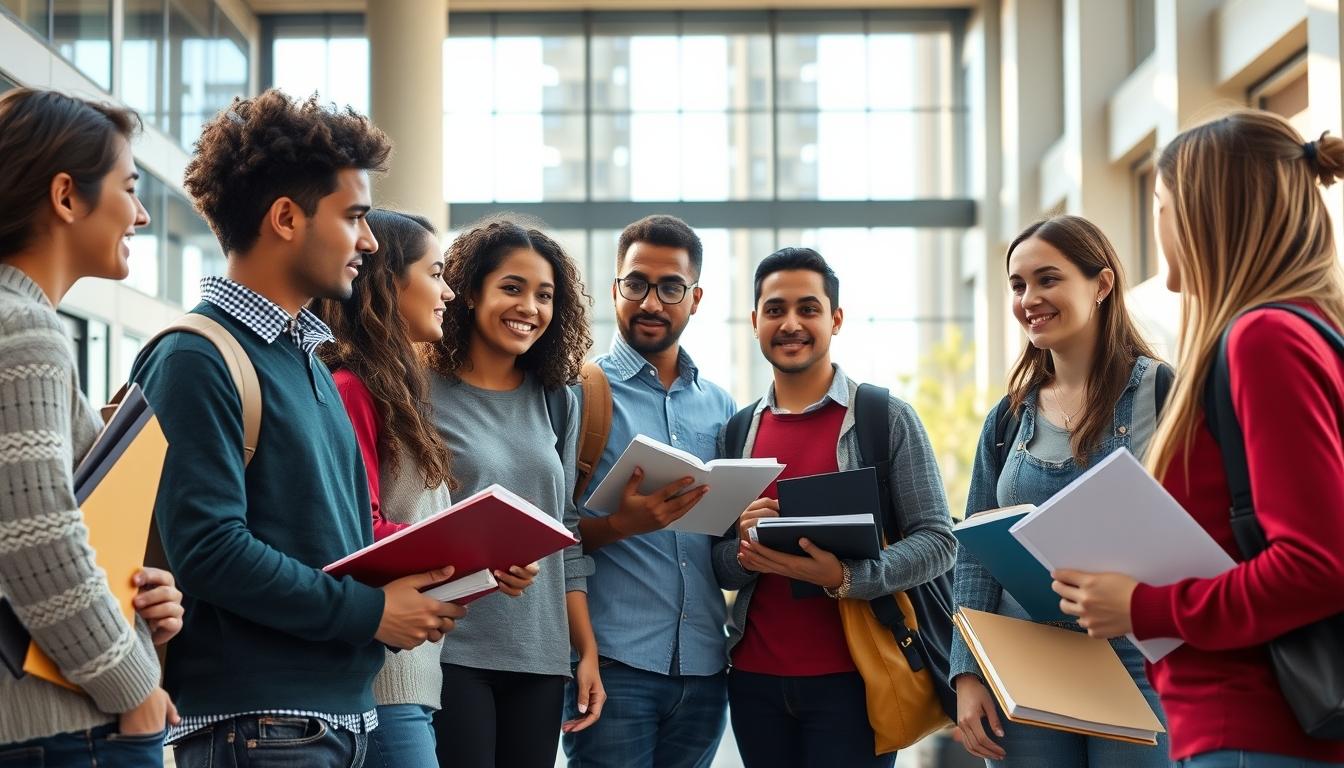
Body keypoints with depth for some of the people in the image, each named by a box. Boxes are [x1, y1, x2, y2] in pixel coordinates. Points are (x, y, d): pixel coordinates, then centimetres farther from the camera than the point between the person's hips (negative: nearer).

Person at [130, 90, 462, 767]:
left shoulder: (307, 357, 17)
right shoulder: (195, 360, -12)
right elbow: (210, 549, -21)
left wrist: (409, 588, 1)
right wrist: (371, 612, -14)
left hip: (343, 710, 9)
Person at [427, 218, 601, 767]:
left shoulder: (556, 402, 12)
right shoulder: (423, 393, -4)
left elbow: (568, 537, 14)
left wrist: (589, 652, 10)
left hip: (540, 658, 5)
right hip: (450, 653, -5)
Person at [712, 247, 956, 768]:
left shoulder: (887, 418, -3)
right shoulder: (738, 430, 10)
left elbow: (937, 541, -7)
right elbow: (719, 564, 13)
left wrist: (846, 578, -23)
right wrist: (746, 554, -11)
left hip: (851, 679, -4)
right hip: (755, 679, 4)